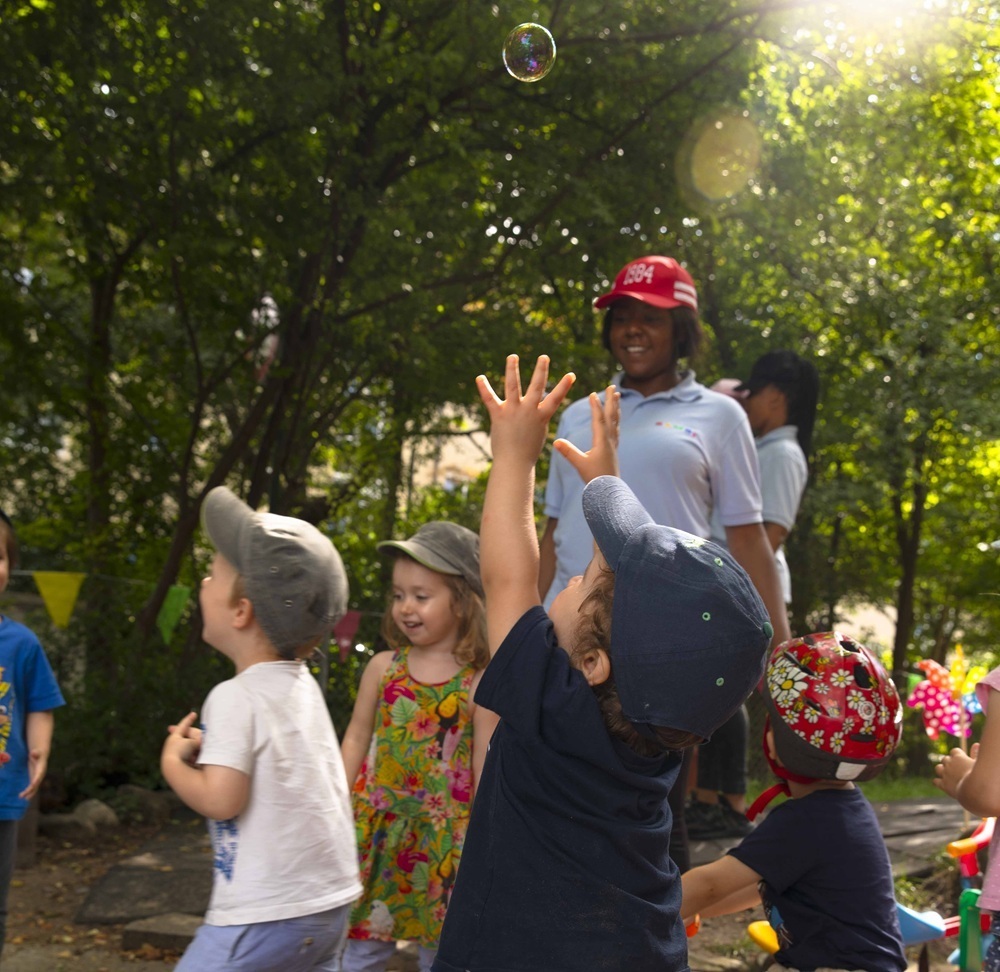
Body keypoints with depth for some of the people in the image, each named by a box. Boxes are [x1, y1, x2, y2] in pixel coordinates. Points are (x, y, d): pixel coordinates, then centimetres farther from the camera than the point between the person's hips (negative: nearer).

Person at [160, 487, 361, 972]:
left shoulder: (235, 698, -17)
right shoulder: (303, 684, 9)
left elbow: (221, 800, -22)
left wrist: (173, 762, -5)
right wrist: (211, 748, 8)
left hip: (265, 915, -9)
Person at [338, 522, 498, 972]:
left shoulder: (479, 683, -8)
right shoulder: (383, 667, 0)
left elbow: (484, 767, -4)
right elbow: (356, 739, 7)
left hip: (443, 835, -2)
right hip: (377, 825, 2)